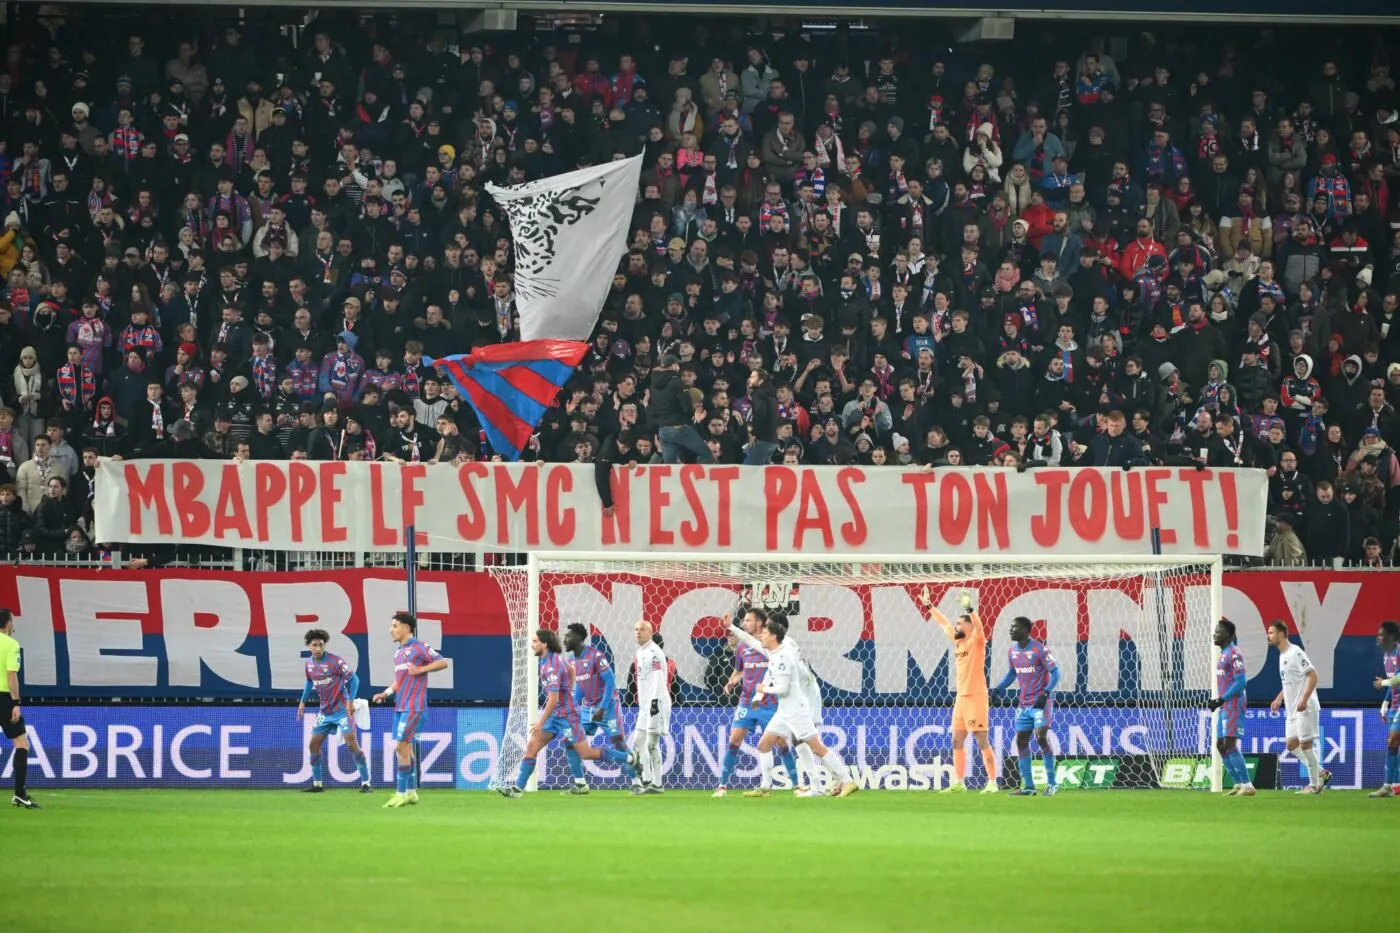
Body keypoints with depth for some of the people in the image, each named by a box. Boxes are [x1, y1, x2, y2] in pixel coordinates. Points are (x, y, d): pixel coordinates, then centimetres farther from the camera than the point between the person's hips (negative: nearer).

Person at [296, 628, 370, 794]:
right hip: (325, 711, 7)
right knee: (314, 744, 5)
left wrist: (350, 701, -20)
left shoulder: (335, 661, -15)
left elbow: (353, 679, -12)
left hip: (341, 710, -7)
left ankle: (366, 783, -11)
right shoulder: (309, 664, 4)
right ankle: (317, 784, 17)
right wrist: (303, 702, 18)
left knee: (352, 743, -14)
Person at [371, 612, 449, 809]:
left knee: (401, 747, -11)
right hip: (400, 707, 9)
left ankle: (401, 793, -8)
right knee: (405, 748, 10)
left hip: (413, 707, -9)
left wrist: (420, 669, -18)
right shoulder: (398, 653, 17)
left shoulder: (419, 648, -8)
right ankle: (411, 792, 16)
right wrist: (385, 693, 12)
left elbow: (442, 662, -11)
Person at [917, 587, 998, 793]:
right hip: (961, 698, 9)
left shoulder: (976, 641, -6)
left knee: (982, 741, -8)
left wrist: (969, 609, -41)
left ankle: (992, 782, -7)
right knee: (957, 742, 8)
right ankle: (958, 783, 14)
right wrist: (928, 606, 30)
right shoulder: (958, 641, 15)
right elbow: (943, 623, 26)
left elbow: (978, 625, -26)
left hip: (976, 697, -9)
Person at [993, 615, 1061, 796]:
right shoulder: (1012, 651, 7)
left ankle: (1051, 783, -8)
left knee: (1041, 737, -17)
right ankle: (1028, 786, 9)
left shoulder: (1039, 649, -13)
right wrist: (997, 689, 10)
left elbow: (1055, 672, -12)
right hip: (1024, 704, 7)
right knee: (1021, 740, 3)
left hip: (1041, 702, -7)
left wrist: (1046, 693, -24)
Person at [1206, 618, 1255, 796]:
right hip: (1224, 708, 10)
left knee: (1230, 745, -16)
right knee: (1221, 746, 10)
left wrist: (1221, 700, -20)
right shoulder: (1223, 654, 18)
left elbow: (1240, 682, -20)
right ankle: (1238, 785, 14)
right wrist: (1217, 701, 15)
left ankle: (1247, 786, -16)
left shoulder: (1233, 653, -13)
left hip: (1233, 706, -10)